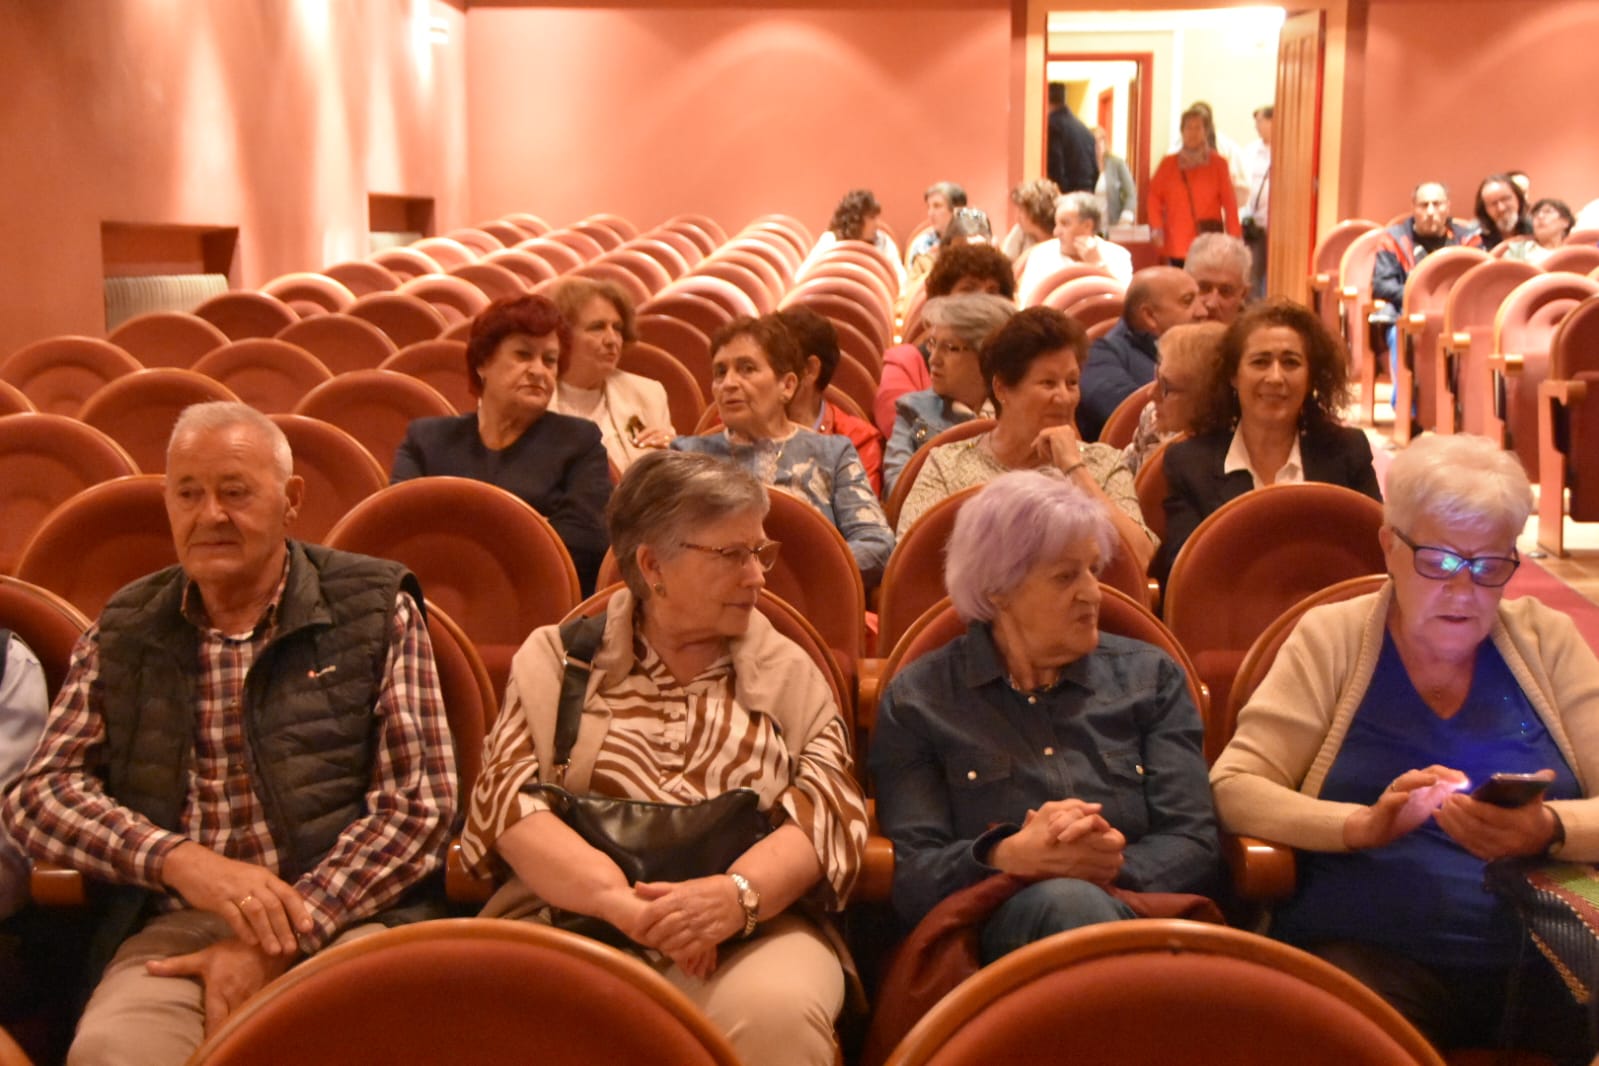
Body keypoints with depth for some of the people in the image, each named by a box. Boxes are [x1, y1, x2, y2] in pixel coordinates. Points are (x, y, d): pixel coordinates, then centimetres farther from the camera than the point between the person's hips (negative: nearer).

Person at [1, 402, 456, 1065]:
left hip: (346, 916, -1)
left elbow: (419, 804, 0)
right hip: (173, 925, 1)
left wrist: (279, 941, -11)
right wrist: (178, 860, -11)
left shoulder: (375, 609, 7)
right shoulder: (122, 632, 16)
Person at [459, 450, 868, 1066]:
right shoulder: (556, 658, 12)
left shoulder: (789, 672, 14)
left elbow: (830, 807, 2)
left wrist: (737, 893, -19)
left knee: (775, 1010, -34)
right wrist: (624, 901, -17)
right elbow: (508, 797, -1)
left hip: (750, 934, 1)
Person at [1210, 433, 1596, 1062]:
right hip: (1370, 954, -2)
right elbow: (1234, 790, -2)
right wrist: (1363, 825, -18)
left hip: (1544, 958, 3)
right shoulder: (1331, 639, 6)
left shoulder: (1547, 640, 12)